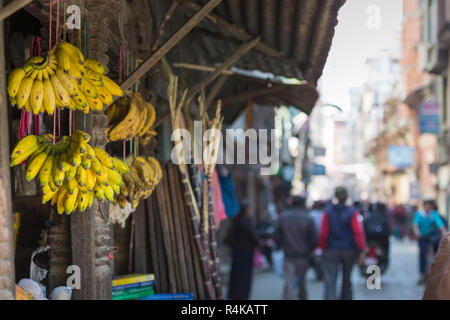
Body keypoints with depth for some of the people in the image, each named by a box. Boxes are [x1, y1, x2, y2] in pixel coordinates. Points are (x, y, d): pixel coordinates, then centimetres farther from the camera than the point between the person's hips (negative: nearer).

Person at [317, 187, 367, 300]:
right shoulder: (352, 212, -6)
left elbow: (323, 233, -5)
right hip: (349, 251, 1)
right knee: (346, 281, 18)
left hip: (331, 251, -1)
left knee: (330, 282, -5)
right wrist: (362, 250, -12)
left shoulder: (328, 211, -4)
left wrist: (322, 248, 7)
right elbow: (358, 232, -14)